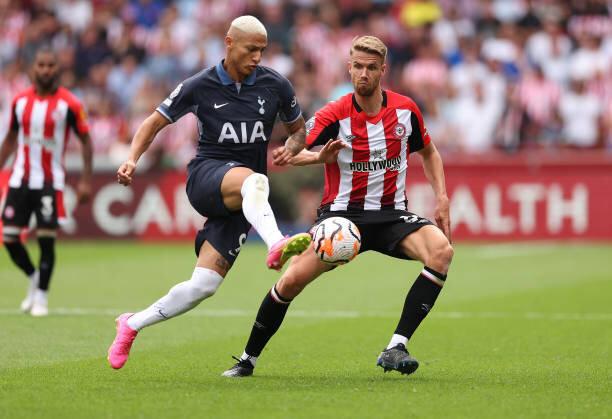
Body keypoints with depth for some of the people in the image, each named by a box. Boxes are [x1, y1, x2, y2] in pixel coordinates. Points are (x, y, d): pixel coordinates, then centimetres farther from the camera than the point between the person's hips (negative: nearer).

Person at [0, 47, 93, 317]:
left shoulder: (69, 104, -7)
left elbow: (85, 140, 0)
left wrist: (86, 180, -5)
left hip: (51, 182, -3)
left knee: (46, 239, -6)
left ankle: (41, 296, 10)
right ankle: (33, 277, 25)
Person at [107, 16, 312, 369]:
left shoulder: (276, 85, 3)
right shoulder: (201, 87, -2)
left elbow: (299, 130, 18)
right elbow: (156, 122, 7)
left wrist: (289, 151, -5)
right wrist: (132, 160, -9)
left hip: (242, 202, 2)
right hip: (206, 176, -2)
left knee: (204, 285, -8)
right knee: (253, 180, -39)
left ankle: (132, 325, 11)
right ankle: (276, 245, -67)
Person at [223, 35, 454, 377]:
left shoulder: (405, 110, 0)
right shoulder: (333, 115, -9)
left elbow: (429, 152, 19)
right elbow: (289, 154, -21)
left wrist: (442, 198, 5)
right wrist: (319, 156, -45)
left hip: (391, 214, 2)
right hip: (342, 213, -2)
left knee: (441, 250, -28)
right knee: (292, 279, -17)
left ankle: (396, 349, -26)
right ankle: (248, 359, 5)